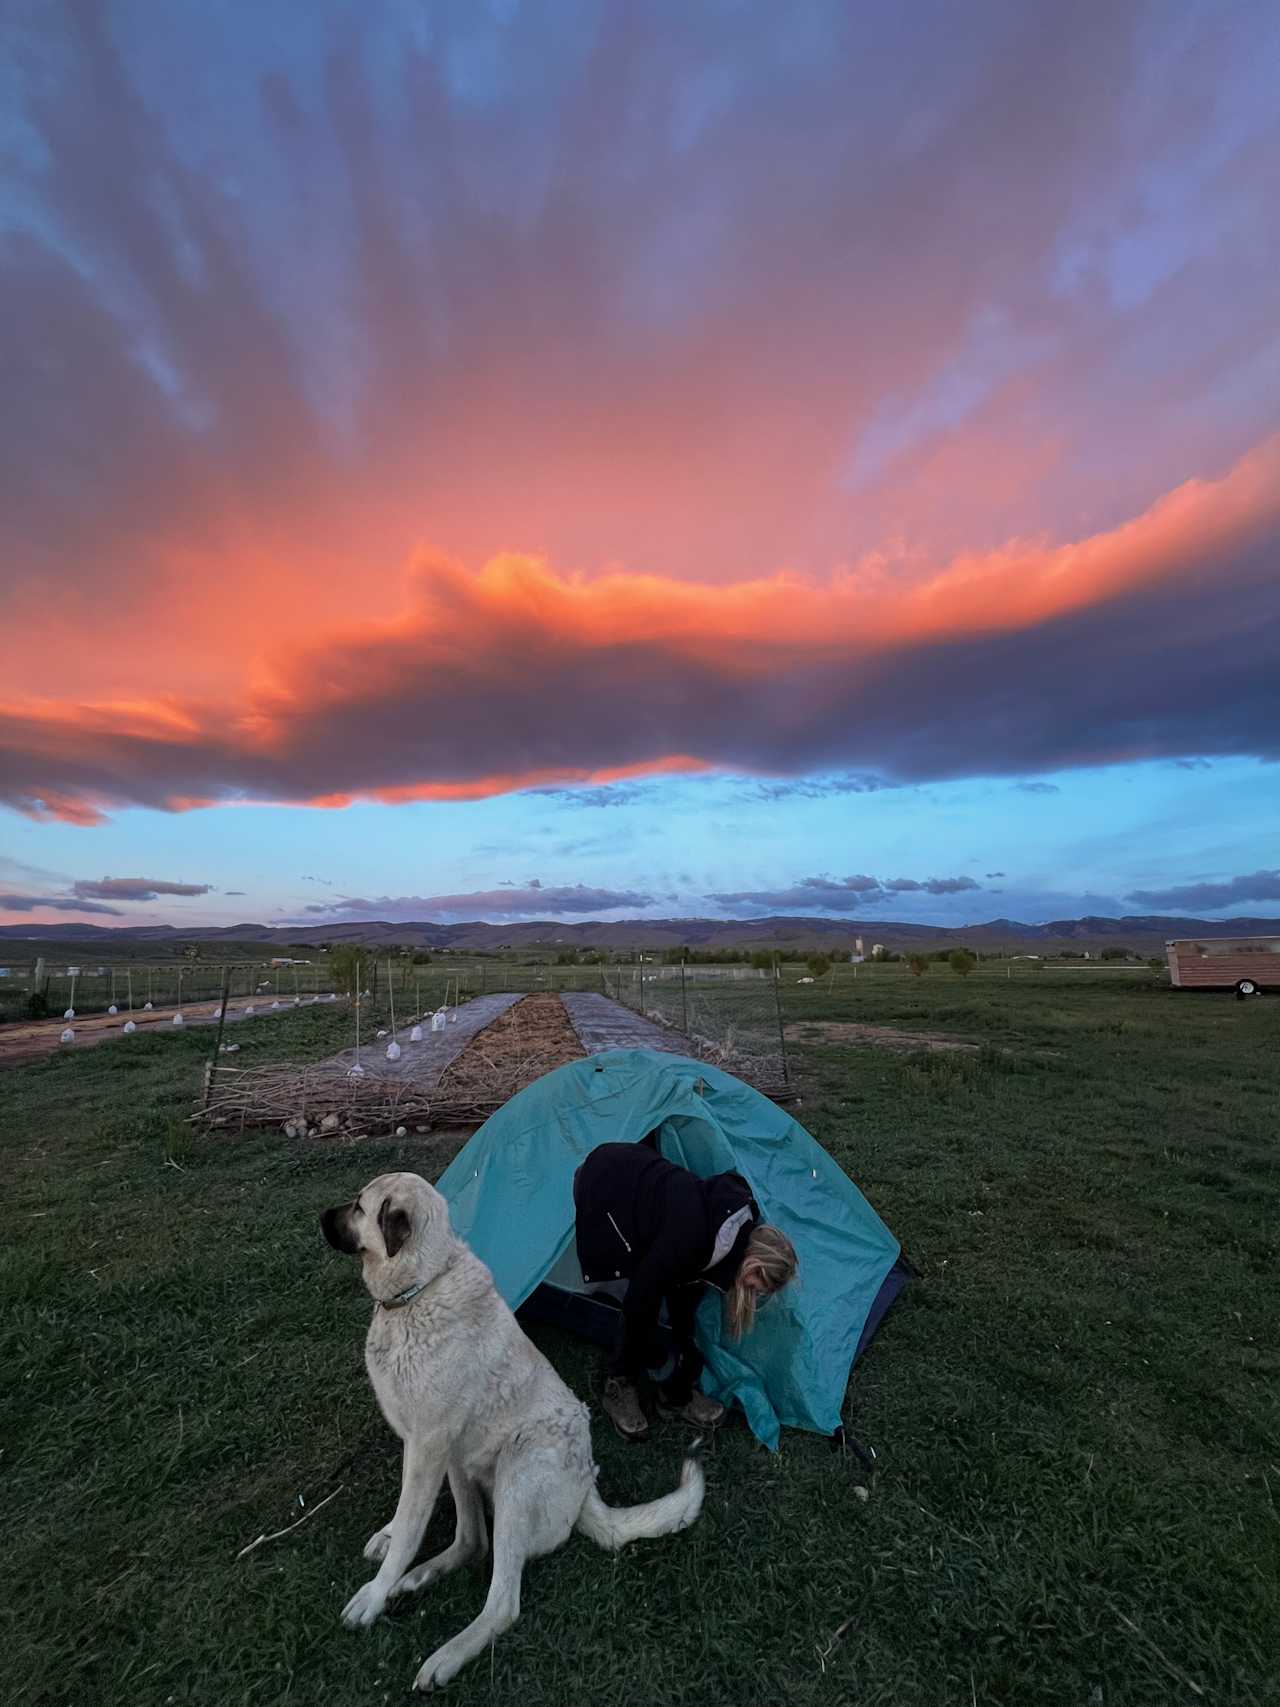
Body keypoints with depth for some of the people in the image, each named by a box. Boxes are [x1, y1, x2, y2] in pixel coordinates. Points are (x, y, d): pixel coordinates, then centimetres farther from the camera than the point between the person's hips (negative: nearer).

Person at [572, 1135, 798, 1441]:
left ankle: (677, 1394, 20)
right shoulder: (692, 1236, -32)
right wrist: (659, 1363, -3)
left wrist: (684, 1351, 18)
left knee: (683, 1286, 4)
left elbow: (688, 1278, 9)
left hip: (634, 1172, 7)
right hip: (598, 1191, -7)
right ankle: (620, 1387, 16)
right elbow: (639, 1301, -21)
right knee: (646, 1301, -7)